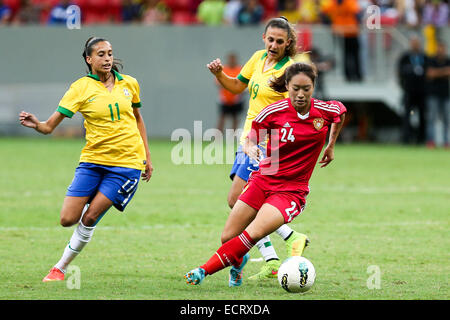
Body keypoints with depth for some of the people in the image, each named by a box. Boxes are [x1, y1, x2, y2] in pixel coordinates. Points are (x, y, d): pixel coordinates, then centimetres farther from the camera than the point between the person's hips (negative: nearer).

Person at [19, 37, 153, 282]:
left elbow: (138, 119, 21)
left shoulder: (129, 84, 4)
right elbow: (49, 126, -9)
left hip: (127, 162, 0)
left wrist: (147, 158, 18)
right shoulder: (81, 88, -4)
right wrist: (36, 124, -32)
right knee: (68, 219, -8)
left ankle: (61, 268, 5)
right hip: (93, 159, 0)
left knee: (90, 218, -10)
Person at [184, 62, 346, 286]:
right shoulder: (273, 112, -10)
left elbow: (340, 111, 18)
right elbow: (250, 139, 3)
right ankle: (238, 261, 39)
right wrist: (249, 148, -20)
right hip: (262, 181, 2)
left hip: (292, 190, -2)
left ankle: (205, 270, -12)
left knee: (253, 234, -24)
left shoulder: (325, 111, -8)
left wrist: (330, 146, 23)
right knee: (228, 237, 2)